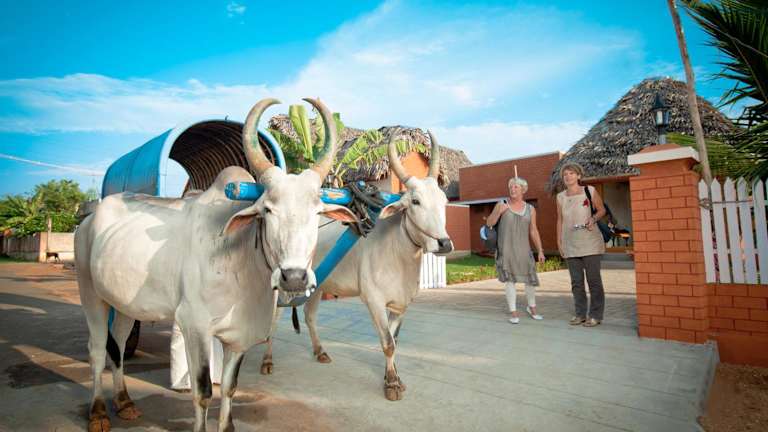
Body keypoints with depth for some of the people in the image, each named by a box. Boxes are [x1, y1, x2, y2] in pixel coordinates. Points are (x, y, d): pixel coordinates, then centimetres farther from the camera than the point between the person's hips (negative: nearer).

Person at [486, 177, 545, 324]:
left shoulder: (530, 209, 5)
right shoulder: (502, 204, -1)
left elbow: (534, 232, 8)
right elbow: (489, 223, -5)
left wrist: (540, 251, 3)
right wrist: (499, 212, -22)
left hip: (523, 249, 3)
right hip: (505, 248, -2)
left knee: (530, 279, 5)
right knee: (510, 279, -5)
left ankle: (532, 308, 30)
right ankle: (513, 313, 5)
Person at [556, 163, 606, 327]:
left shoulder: (590, 191, -2)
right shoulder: (560, 197, 6)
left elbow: (602, 209, 7)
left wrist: (593, 218, -14)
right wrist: (559, 241, 9)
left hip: (590, 243, -3)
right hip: (570, 245, 3)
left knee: (594, 279, 0)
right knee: (576, 281, 8)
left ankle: (595, 315, 11)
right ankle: (580, 313, 18)